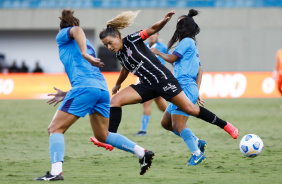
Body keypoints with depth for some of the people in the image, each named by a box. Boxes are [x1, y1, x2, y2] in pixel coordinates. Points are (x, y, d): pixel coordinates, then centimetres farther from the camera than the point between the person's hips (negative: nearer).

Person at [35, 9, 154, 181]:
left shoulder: (63, 35, 11)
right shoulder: (87, 45, 32)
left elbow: (76, 30, -15)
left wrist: (84, 54, -27)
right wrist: (66, 95, 37)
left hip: (84, 88, -7)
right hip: (102, 88, 8)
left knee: (55, 129, -3)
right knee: (103, 136, 22)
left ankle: (56, 171, -20)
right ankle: (142, 153, 14)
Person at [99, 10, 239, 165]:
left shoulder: (132, 40, -10)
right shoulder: (119, 55, 9)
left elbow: (153, 29, -15)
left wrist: (164, 21, -34)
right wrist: (118, 84, 42)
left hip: (163, 79, -7)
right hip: (147, 86, 7)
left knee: (190, 109, -6)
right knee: (115, 101, -10)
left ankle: (225, 125, 10)